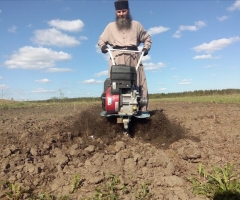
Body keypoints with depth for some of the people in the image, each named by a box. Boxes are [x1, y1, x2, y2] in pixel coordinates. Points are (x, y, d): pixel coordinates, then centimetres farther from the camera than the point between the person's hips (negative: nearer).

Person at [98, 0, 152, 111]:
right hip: (117, 57, 0)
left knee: (139, 83, -9)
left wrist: (146, 48, 7)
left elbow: (147, 38, 27)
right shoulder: (111, 26, 20)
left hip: (133, 57, 1)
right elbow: (101, 39, 25)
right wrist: (102, 46, 2)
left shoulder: (136, 25, 20)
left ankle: (142, 109, -8)